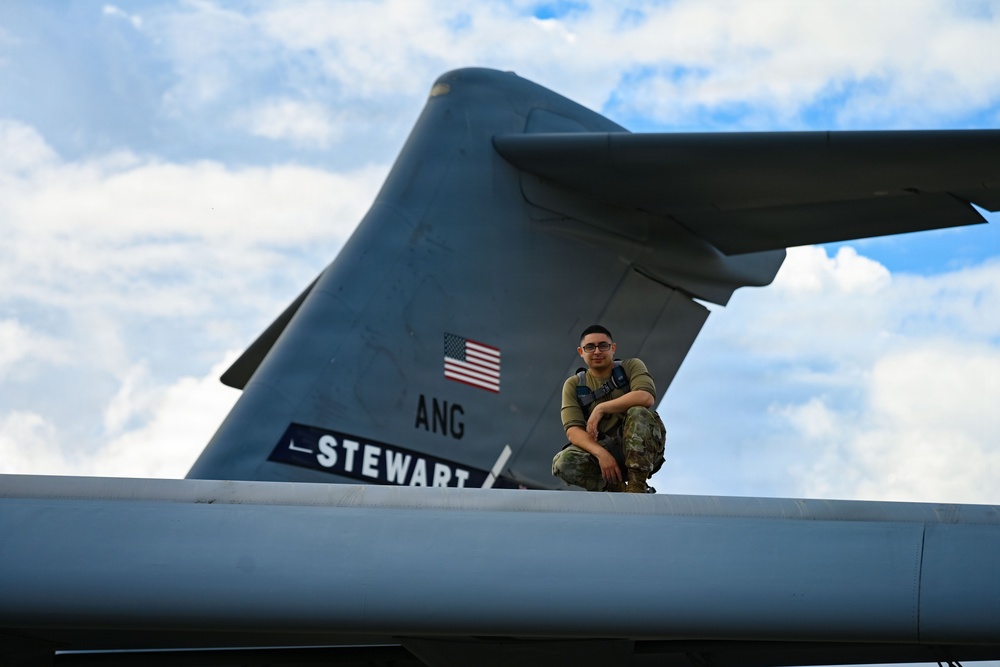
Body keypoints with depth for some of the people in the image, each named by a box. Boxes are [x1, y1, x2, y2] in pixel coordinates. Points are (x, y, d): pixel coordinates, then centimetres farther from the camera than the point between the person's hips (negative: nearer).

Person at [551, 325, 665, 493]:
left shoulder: (631, 367, 3)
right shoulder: (573, 385, 6)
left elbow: (646, 397, -19)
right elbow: (573, 430, -9)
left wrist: (601, 408, -18)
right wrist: (601, 453, -28)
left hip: (639, 449, -1)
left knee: (638, 412, -31)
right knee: (563, 463, -29)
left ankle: (636, 487, -26)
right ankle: (617, 487, -8)